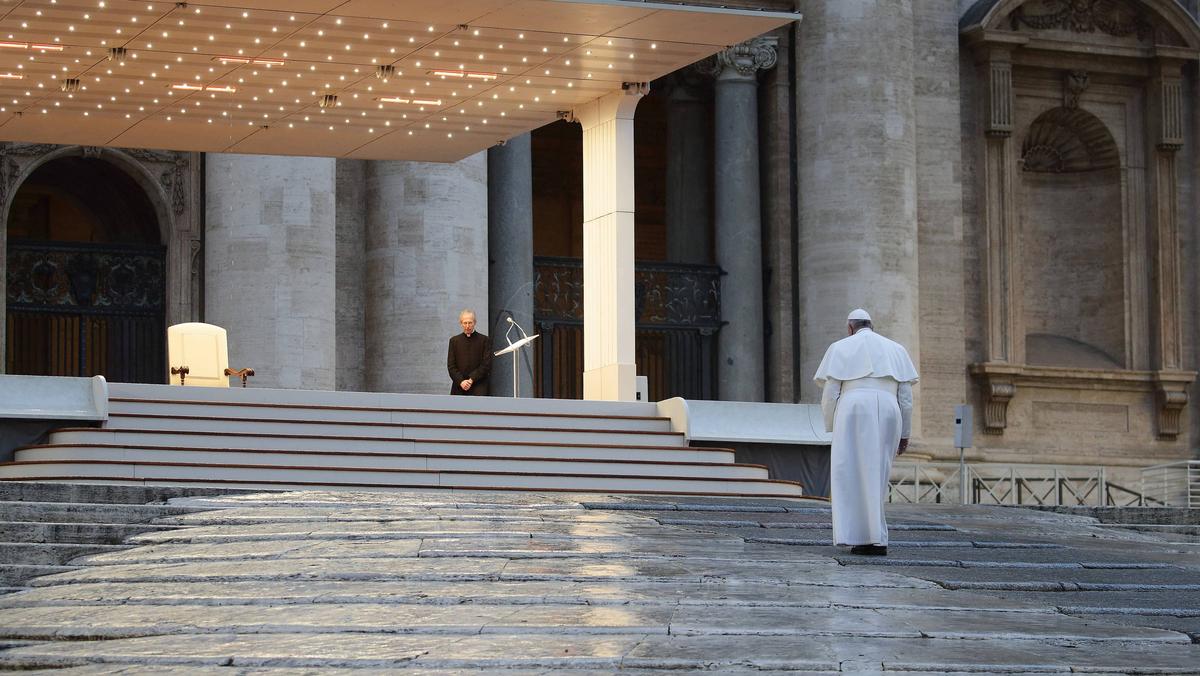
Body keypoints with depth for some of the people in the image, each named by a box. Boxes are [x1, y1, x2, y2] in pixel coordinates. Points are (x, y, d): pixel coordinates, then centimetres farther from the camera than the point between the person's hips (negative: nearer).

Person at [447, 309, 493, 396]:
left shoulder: (484, 340, 3)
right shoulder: (454, 341, 12)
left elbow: (486, 365, -3)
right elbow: (451, 366, 6)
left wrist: (472, 380, -11)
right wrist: (461, 381, -9)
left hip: (478, 388, -3)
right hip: (459, 387, 3)